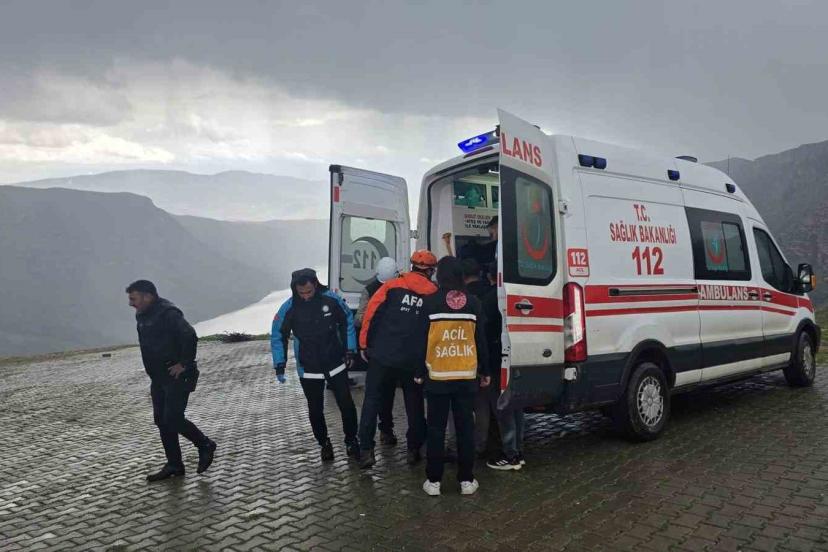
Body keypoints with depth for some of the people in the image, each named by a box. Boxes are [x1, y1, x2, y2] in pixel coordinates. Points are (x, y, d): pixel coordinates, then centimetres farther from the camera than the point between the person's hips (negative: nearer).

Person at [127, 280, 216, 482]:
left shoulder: (167, 313, -18)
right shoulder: (142, 317, 13)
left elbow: (190, 336, -31)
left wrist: (184, 364, -25)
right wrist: (153, 375, 21)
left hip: (177, 376, -10)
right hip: (159, 378, 10)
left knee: (173, 419, -11)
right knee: (161, 420, 9)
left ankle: (205, 446, 11)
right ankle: (174, 465, 18)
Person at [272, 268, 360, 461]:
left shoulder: (331, 299, -14)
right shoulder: (289, 308, -14)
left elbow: (347, 321, 2)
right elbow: (277, 336, -2)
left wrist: (350, 349, 1)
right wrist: (280, 364, -7)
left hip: (336, 364, 0)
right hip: (308, 370, 0)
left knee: (346, 405, 4)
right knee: (315, 410, 10)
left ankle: (351, 440, 25)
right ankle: (324, 443, 32)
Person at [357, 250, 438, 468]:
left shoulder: (392, 286, -2)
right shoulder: (434, 293, 1)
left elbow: (371, 314, -6)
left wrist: (364, 344, 2)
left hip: (381, 354, -1)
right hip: (412, 359, 1)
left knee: (372, 400, 11)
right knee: (414, 404, 17)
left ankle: (366, 450, 9)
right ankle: (413, 450, 22)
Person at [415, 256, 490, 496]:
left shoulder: (430, 303, -8)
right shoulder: (473, 303, 0)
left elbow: (422, 341, -5)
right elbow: (481, 340, 4)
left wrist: (419, 372, 4)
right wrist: (485, 371, 14)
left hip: (437, 376, -2)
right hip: (467, 376, 2)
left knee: (436, 429, 7)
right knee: (465, 427, 10)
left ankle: (434, 480, 14)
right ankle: (466, 480, 17)